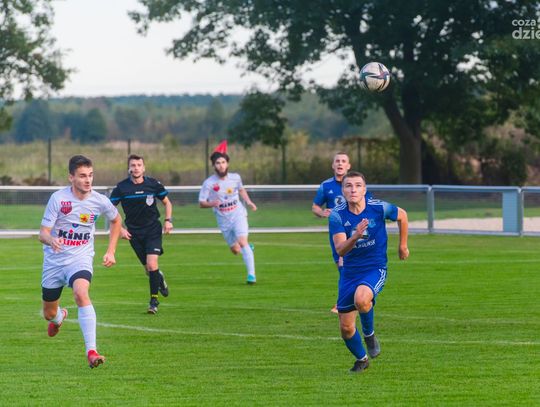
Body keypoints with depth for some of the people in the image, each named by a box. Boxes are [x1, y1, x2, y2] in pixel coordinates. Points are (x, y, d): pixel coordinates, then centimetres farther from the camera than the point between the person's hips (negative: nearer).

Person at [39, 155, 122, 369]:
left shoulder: (99, 201, -8)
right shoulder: (58, 198, -14)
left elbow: (116, 221, 16)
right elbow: (43, 233, -15)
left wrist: (111, 251, 9)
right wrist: (51, 240, -39)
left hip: (80, 260, -1)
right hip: (54, 261, 1)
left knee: (81, 293, -33)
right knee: (49, 314, 13)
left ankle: (91, 352, -37)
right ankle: (59, 316, 55)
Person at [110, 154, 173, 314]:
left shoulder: (153, 184, -5)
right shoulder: (121, 187, -7)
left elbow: (167, 202, 11)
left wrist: (168, 220, -3)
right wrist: (120, 229, -7)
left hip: (153, 230, -1)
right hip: (134, 232, 1)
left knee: (152, 265, -17)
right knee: (148, 268, 4)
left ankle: (154, 300, -5)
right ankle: (159, 278, 39)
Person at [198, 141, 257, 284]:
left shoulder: (235, 177, -3)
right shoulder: (209, 183, -12)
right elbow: (201, 203, -8)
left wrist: (249, 202, 5)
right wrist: (212, 204, -28)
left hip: (238, 215, -1)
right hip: (223, 220, 1)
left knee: (242, 242, -22)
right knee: (235, 250, 8)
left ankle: (251, 274, -21)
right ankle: (248, 248, 45)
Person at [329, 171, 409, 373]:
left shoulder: (379, 208, -13)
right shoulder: (337, 215, -13)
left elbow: (402, 216, 9)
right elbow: (340, 250, -22)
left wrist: (403, 246, 16)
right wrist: (356, 236, -41)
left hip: (375, 268, -2)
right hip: (350, 271, 2)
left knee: (361, 299, -35)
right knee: (345, 327, 3)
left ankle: (369, 334, -4)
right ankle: (361, 359, 32)